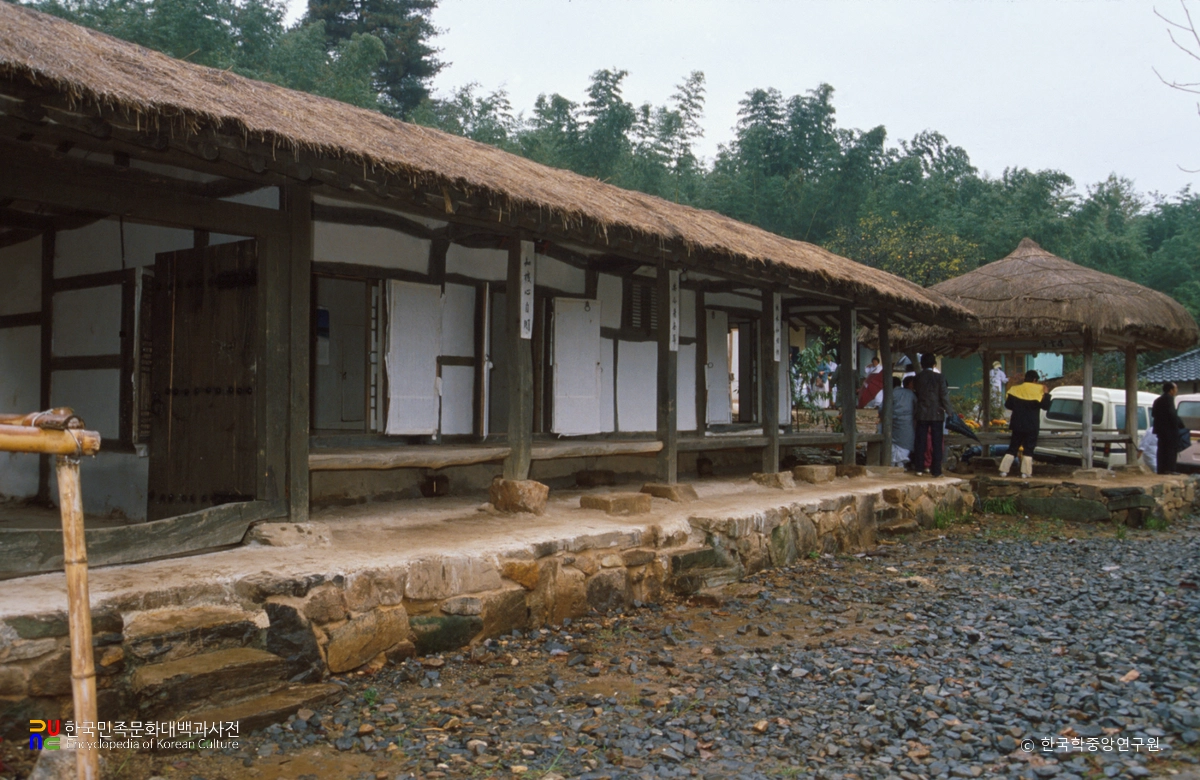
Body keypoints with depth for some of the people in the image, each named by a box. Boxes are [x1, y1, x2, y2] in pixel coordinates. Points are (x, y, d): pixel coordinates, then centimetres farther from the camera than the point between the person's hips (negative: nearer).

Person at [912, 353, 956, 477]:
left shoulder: (917, 378, 0)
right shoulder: (939, 378, -8)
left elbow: (916, 393, 7)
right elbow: (944, 397, -7)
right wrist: (950, 412, 0)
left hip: (922, 414, 2)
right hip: (937, 415, -2)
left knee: (920, 442, 7)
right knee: (936, 443, 2)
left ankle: (919, 468, 9)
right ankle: (936, 470, 1)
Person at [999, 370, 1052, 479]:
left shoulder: (1016, 389, 2)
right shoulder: (1038, 390, -9)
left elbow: (1008, 405, 5)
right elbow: (1045, 405, -7)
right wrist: (1046, 393, 2)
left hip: (1017, 425, 3)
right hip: (1031, 426, -3)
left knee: (1012, 448, 10)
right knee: (1028, 449, 2)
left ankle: (1004, 470, 4)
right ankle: (1025, 472, -3)